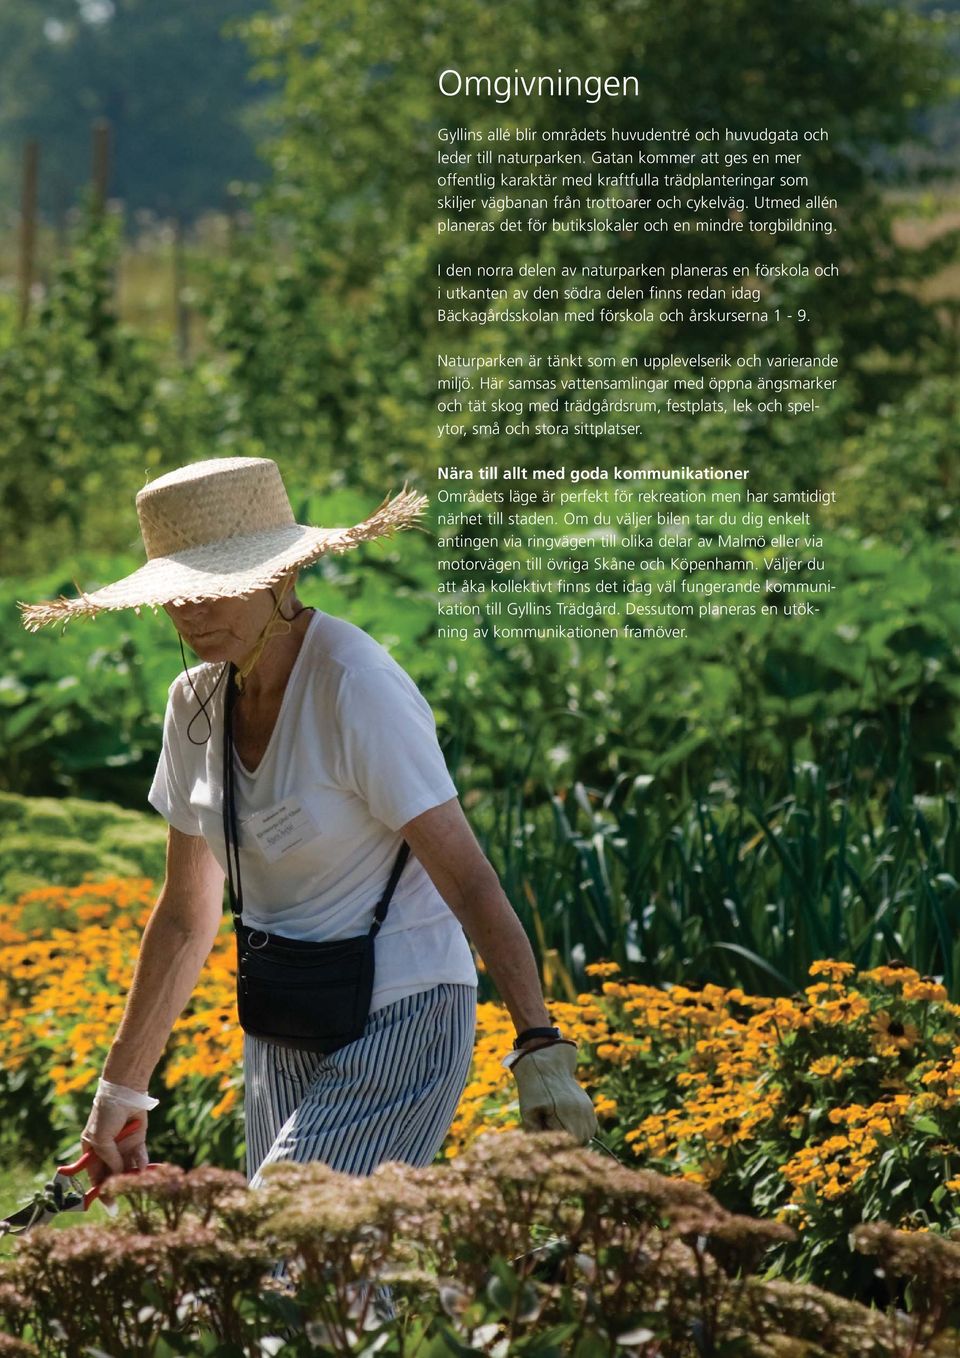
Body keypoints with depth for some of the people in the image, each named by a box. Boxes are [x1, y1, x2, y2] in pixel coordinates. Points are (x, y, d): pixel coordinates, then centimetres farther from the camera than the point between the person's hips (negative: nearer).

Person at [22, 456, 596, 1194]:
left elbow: (469, 880, -24)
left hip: (398, 1023, -7)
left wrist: (542, 1050, -32)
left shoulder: (358, 689, -19)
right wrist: (121, 1090, 15)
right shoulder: (196, 704, 2)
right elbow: (187, 916, 12)